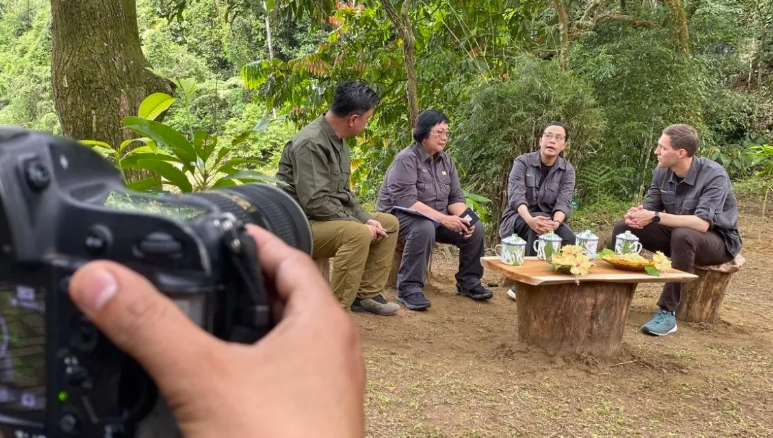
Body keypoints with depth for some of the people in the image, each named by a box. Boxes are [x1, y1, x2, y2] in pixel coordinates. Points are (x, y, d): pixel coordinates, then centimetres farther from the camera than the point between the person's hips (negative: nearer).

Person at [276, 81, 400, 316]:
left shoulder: (337, 139, 8)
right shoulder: (311, 143, -22)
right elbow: (313, 202, -28)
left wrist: (366, 219, -1)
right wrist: (361, 224, -21)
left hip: (330, 218, 10)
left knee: (389, 222, 8)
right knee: (358, 234, -33)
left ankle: (366, 294, 9)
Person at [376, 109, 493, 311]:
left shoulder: (446, 161, 6)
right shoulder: (406, 159, -17)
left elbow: (455, 197, 6)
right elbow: (406, 201, -27)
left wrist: (463, 218, -17)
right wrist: (444, 219, -31)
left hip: (436, 219, 7)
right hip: (400, 216, -7)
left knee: (476, 229, -8)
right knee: (424, 229, -39)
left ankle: (468, 282, 9)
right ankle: (409, 289, -30)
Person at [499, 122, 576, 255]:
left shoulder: (567, 170, 1)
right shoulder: (522, 162, -7)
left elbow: (563, 203, -12)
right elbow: (516, 196, -21)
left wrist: (556, 222, -36)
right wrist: (530, 220, -42)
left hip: (549, 219, 2)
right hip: (518, 218, -2)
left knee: (569, 239, -29)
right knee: (538, 228, -35)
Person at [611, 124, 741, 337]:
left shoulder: (714, 175, -26)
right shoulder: (662, 171, -8)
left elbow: (702, 223, -37)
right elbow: (649, 207, -2)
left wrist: (655, 217, -39)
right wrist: (637, 214, -27)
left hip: (718, 239, -6)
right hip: (676, 233, 6)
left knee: (683, 236, -39)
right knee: (623, 228, -9)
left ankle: (667, 312, -33)